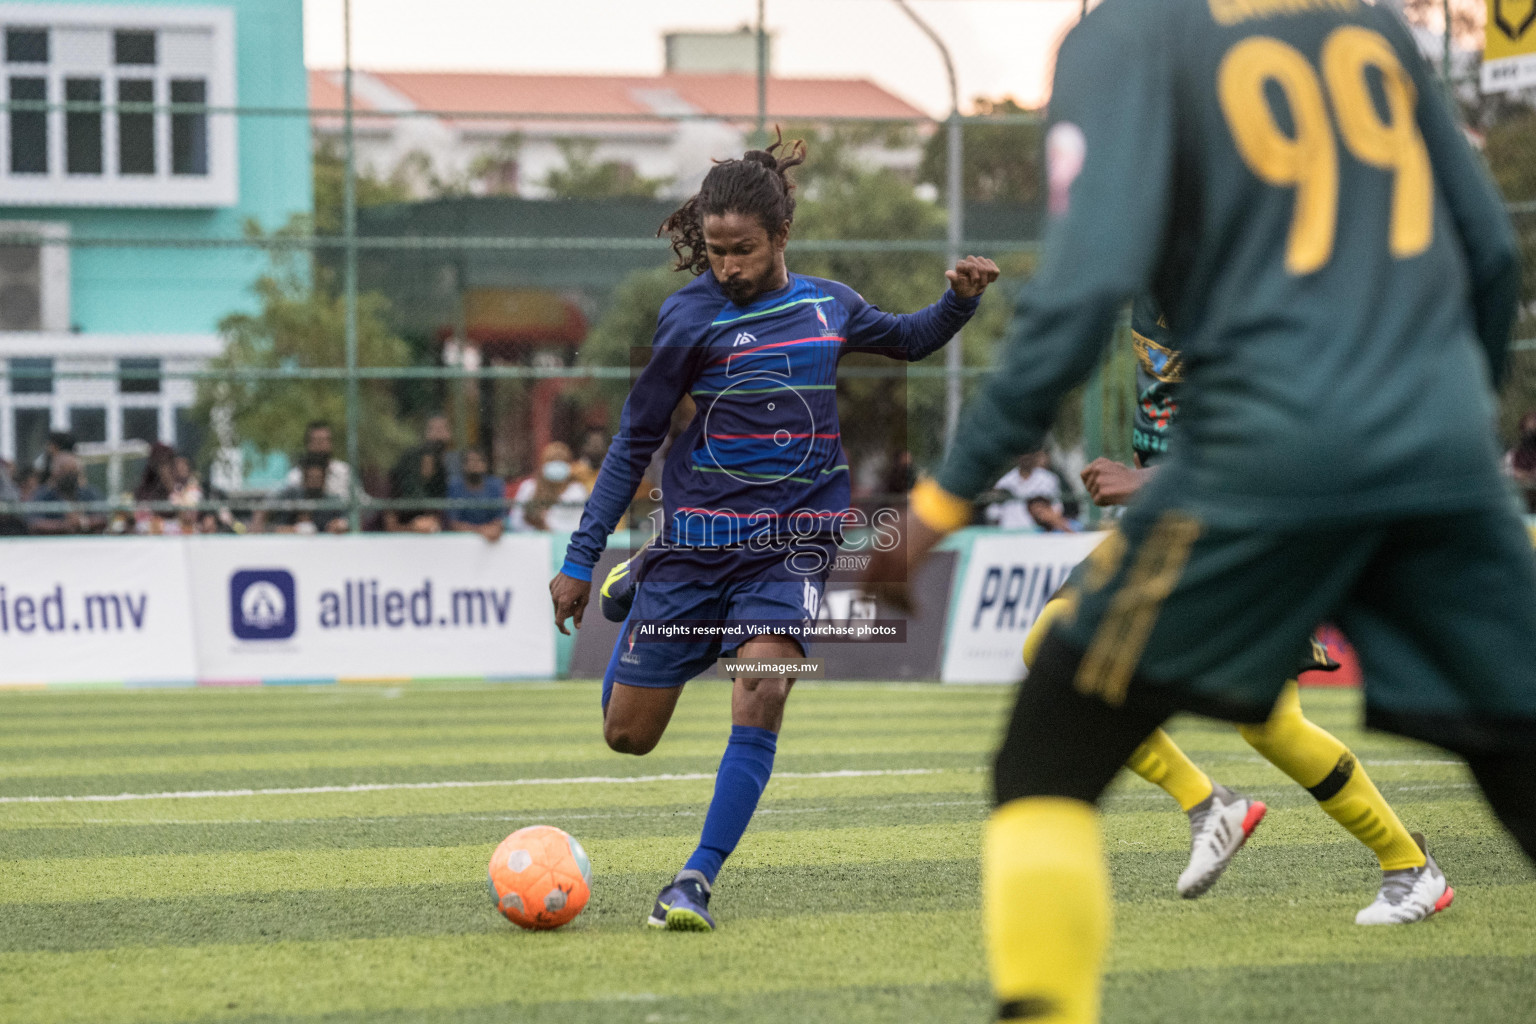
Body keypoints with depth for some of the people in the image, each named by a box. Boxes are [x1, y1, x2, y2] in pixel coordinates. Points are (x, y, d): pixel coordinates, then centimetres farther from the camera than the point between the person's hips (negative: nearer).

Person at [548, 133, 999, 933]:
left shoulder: (828, 305, 5)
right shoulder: (692, 318, -7)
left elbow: (909, 340, 27)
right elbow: (634, 440, -1)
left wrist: (961, 298, 5)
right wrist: (581, 560, -2)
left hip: (794, 540, 1)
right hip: (696, 538, -1)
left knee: (762, 694, -25)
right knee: (628, 734, 5)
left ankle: (699, 877, -18)